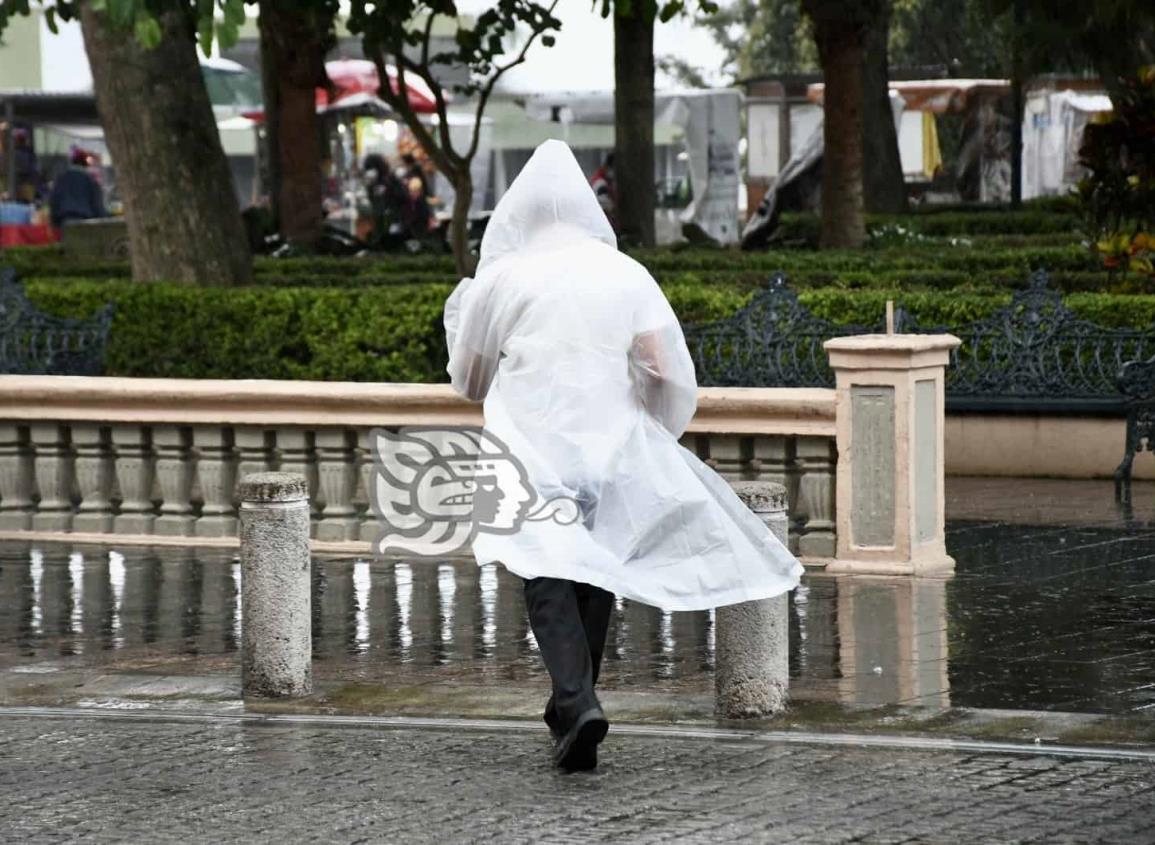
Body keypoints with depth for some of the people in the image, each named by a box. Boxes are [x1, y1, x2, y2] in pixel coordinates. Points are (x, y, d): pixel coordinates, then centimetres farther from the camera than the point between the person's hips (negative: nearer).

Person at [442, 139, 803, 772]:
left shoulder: (501, 276, 1)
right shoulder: (627, 274, 5)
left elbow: (468, 379, 9)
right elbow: (662, 370, -1)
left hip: (533, 444, -3)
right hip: (612, 441, 3)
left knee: (549, 576, -8)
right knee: (595, 566, 16)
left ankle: (575, 701, -28)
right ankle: (572, 706, 23)